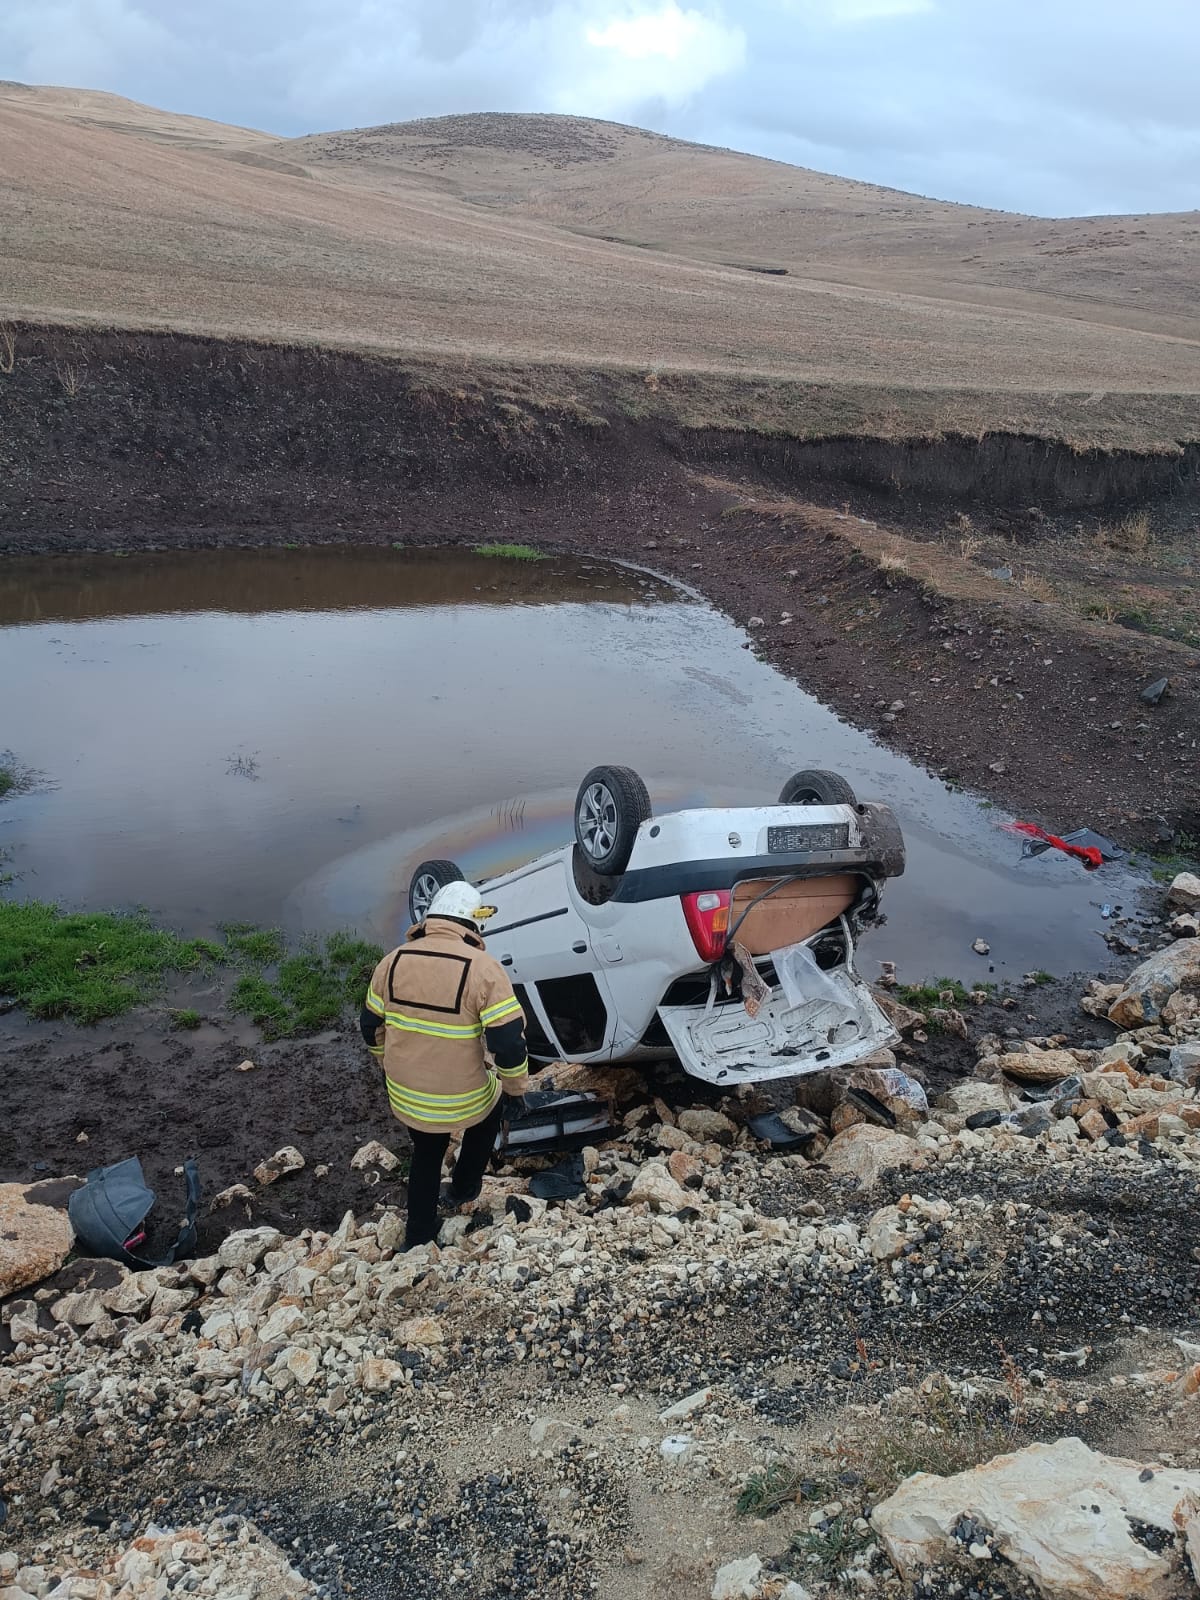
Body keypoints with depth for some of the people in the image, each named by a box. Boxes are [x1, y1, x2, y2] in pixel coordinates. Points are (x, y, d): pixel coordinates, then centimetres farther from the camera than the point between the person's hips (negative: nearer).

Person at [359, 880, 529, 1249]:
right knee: (490, 1110, 32)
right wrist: (515, 1089, -4)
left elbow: (372, 1027, 7)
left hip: (405, 1096, 4)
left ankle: (418, 1234, 41)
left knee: (425, 1156, 30)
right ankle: (463, 1189, 43)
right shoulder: (482, 968, -20)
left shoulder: (394, 961, -4)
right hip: (462, 1100, -4)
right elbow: (509, 1041, -20)